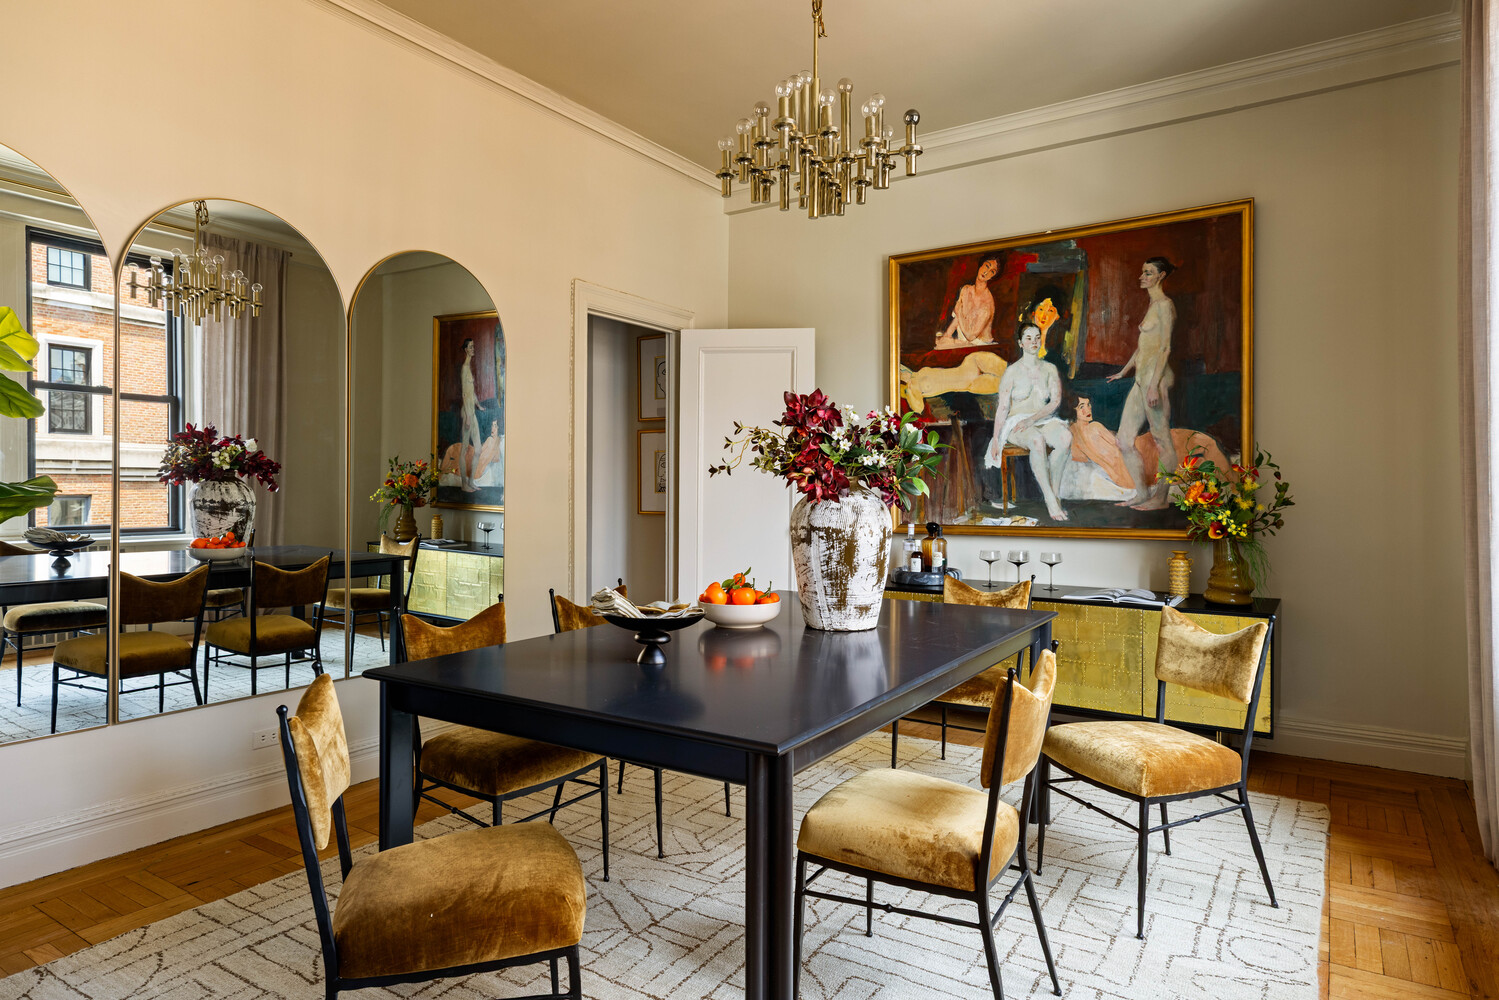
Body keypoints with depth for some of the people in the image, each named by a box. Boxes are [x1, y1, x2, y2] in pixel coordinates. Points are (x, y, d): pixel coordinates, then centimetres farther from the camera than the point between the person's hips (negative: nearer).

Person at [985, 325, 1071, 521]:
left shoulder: (1050, 369, 11)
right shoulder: (1012, 371, 2)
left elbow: (1056, 401, -1)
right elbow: (1002, 408, -1)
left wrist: (1032, 419, -17)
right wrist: (996, 439, -10)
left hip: (1043, 422, 3)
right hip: (1016, 425, -3)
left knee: (1066, 436, -33)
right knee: (1037, 440, -39)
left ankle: (1054, 494, -26)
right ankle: (1051, 502, -36)